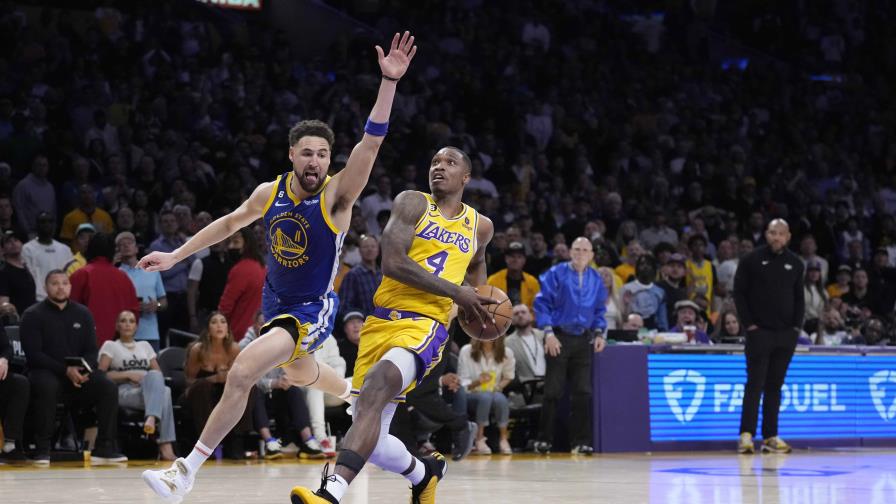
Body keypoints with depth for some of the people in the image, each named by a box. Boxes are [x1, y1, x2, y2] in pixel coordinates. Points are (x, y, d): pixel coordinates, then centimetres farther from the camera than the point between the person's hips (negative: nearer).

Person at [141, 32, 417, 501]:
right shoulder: (269, 193, -6)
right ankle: (355, 394, 64)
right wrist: (176, 256, 14)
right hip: (276, 299, 7)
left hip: (313, 309, -7)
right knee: (299, 373, 31)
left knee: (242, 372, -23)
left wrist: (389, 82, -47)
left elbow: (371, 143, -36)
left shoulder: (336, 195, -21)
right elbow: (230, 222, 13)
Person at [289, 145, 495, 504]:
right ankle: (425, 472, 38)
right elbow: (393, 261, -11)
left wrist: (478, 295, 21)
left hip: (425, 326, -2)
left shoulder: (480, 227, 15)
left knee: (376, 384, -33)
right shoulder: (413, 204, 4)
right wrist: (456, 292, -9)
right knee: (370, 438, 3)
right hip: (382, 321, 2)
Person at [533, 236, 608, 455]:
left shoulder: (596, 279, 9)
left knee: (583, 392, 2)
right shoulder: (556, 274, -5)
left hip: (583, 339, 4)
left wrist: (599, 333, 3)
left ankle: (581, 441, 8)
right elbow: (542, 304, -6)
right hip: (559, 338, -4)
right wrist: (549, 333, -14)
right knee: (553, 391, -3)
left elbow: (599, 310, 18)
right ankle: (544, 439, 5)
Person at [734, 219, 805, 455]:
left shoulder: (795, 263, 9)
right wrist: (749, 323, -8)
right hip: (759, 331, -4)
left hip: (786, 334, 4)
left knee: (775, 386, 7)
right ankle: (746, 435, -9)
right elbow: (739, 292, -1)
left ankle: (770, 437, 9)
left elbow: (799, 297, 15)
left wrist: (797, 325, 4)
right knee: (755, 384, -8)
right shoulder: (753, 259, -2)